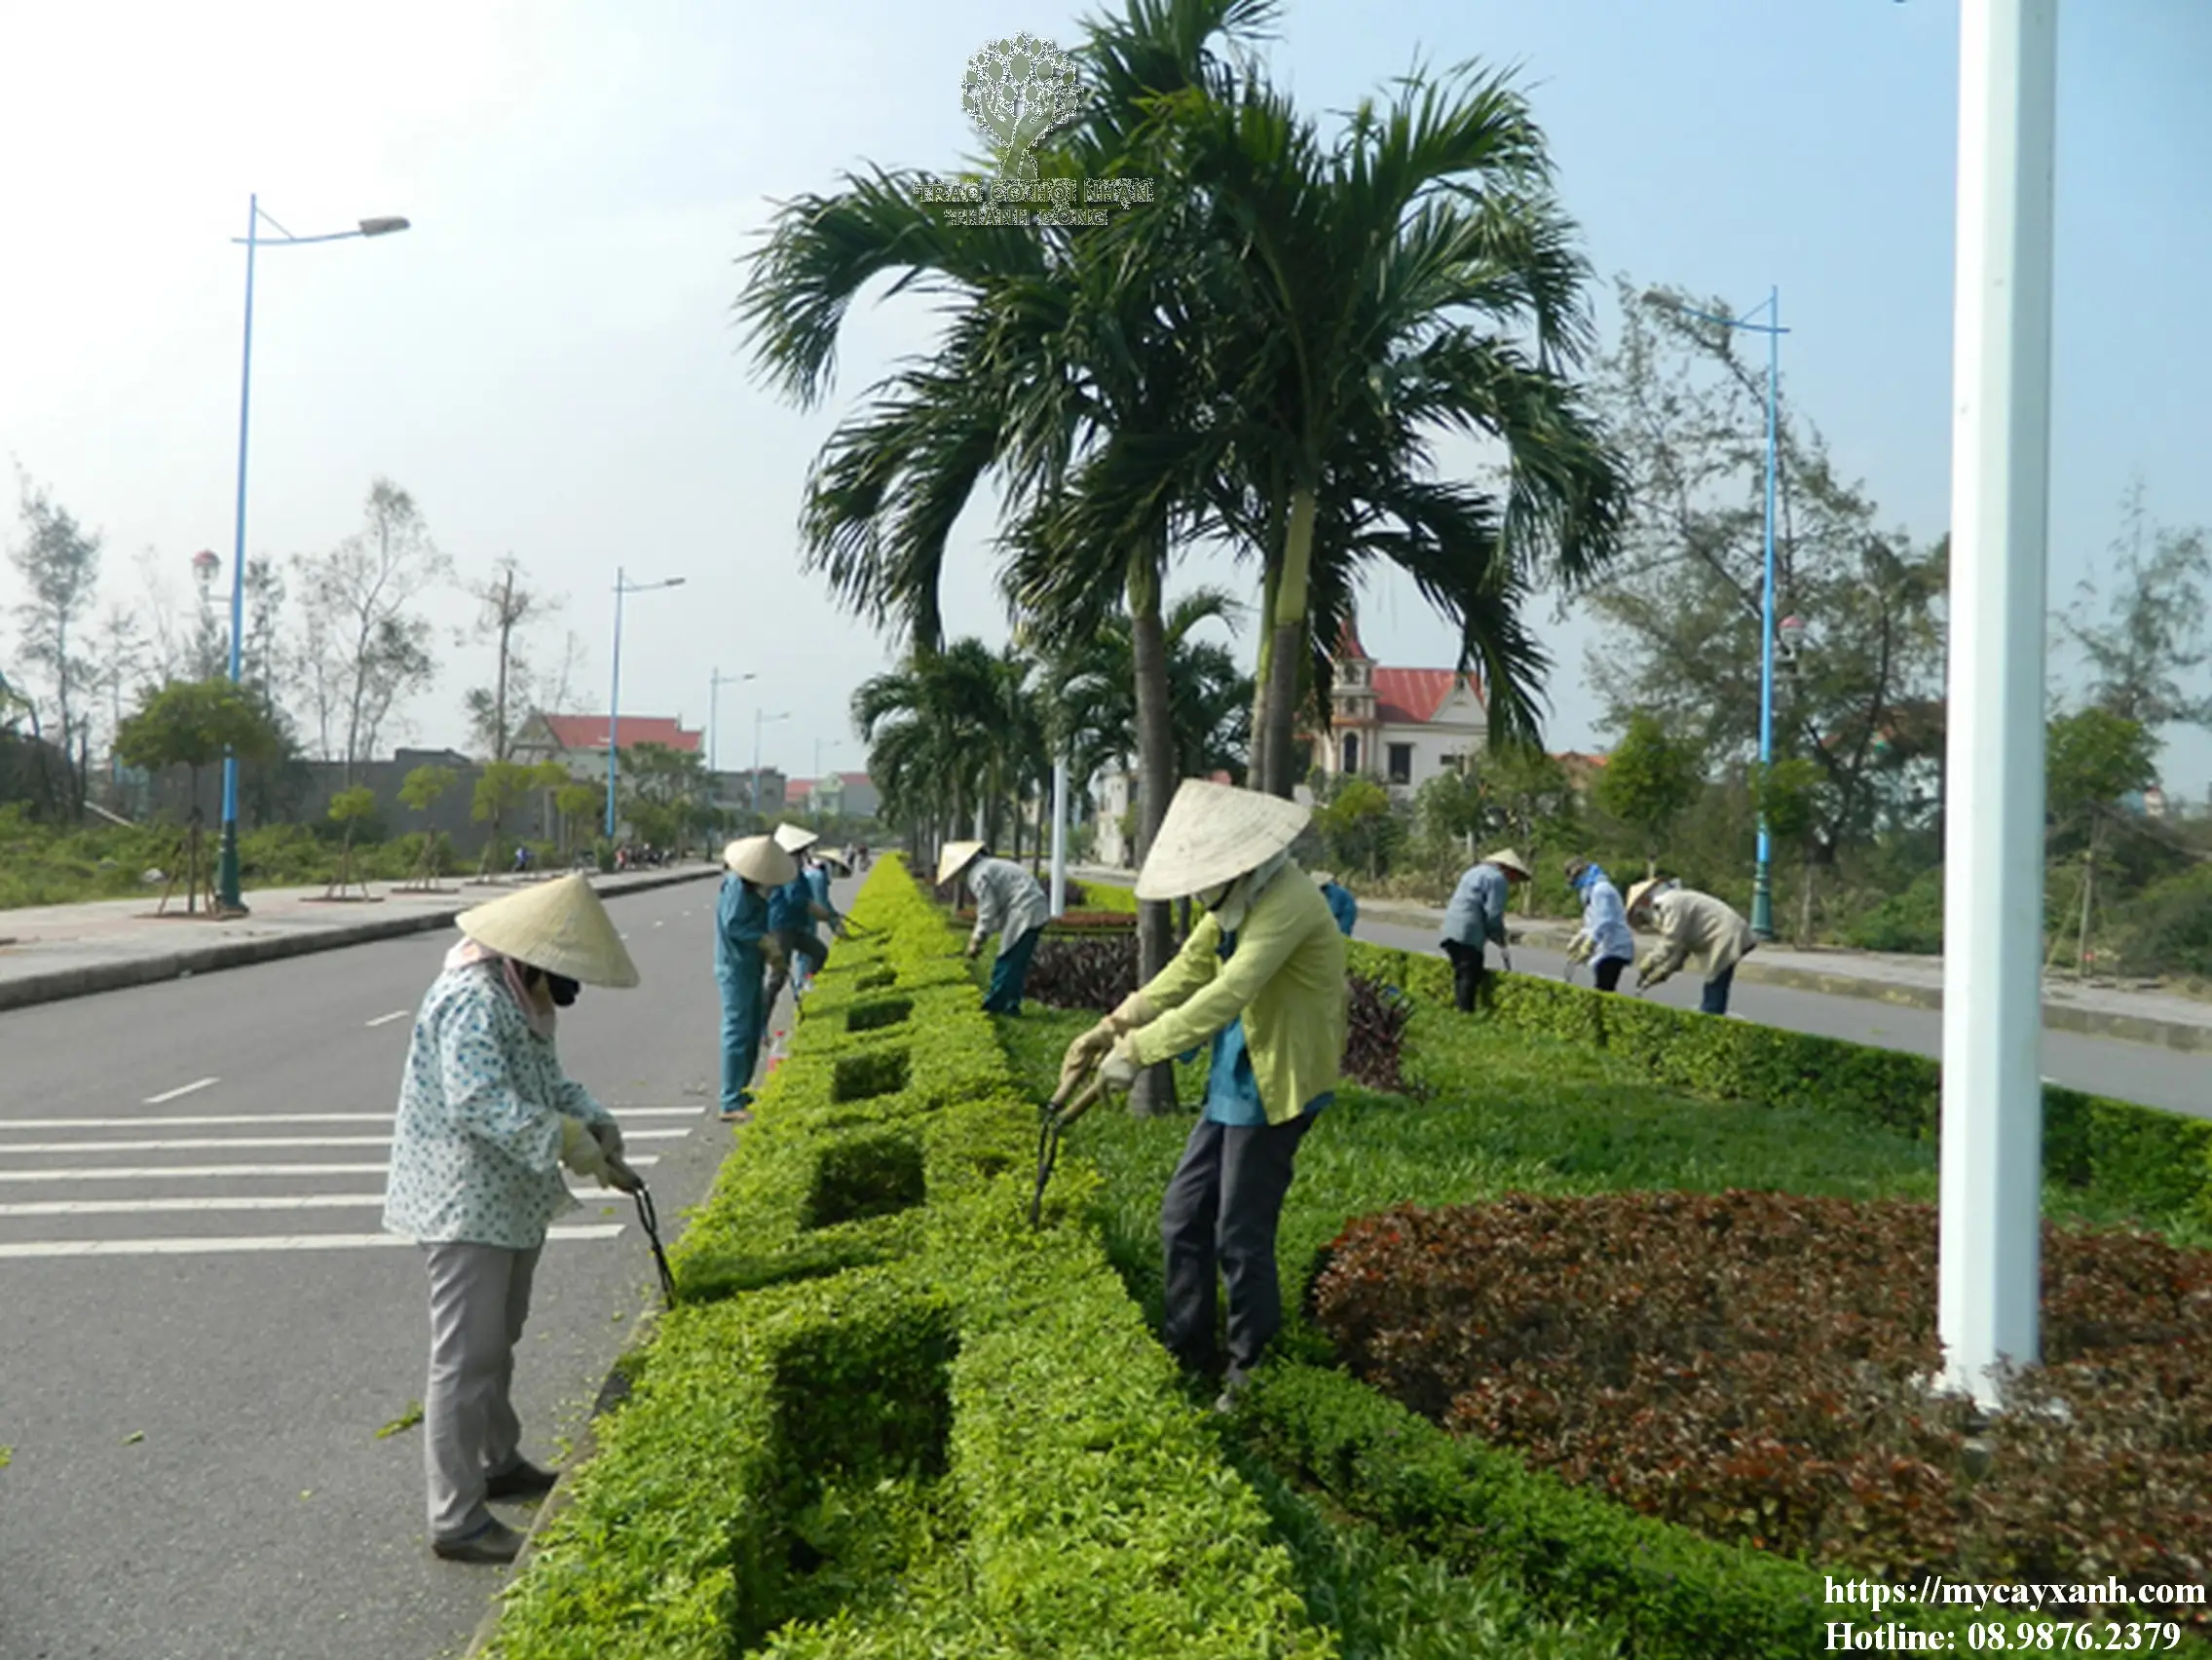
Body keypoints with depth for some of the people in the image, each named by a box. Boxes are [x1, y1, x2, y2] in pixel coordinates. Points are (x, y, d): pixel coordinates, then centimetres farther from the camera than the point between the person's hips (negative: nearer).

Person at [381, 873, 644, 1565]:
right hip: (465, 1205, -11)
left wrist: (595, 1120, -1)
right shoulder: (473, 999, -23)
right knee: (466, 1357, -3)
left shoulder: (517, 995, 9)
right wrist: (568, 1142, -31)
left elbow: (546, 1078, 16)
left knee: (498, 1343, 24)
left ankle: (498, 1463, 41)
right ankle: (456, 1520, 6)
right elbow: (478, 1101, -33)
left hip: (509, 1201, 11)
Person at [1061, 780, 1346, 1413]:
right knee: (1182, 1218, 14)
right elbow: (1186, 972, 10)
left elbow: (1225, 996, -33)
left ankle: (1252, 1373, 19)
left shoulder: (1287, 904, -25)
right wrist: (1113, 1025, -2)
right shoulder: (1236, 901, 7)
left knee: (1241, 1239, 0)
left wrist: (1138, 1050, -33)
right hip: (1234, 1082, 10)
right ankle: (1188, 1352, 29)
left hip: (1275, 1089, -10)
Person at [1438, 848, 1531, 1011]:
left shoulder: (1476, 871, 23)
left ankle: (1460, 1010, 14)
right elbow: (1493, 914, -13)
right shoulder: (1498, 879, -6)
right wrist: (1500, 938, 4)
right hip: (1469, 933, -9)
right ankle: (1467, 1012, -8)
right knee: (1470, 976, -7)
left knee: (1461, 975, 13)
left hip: (1451, 929, 9)